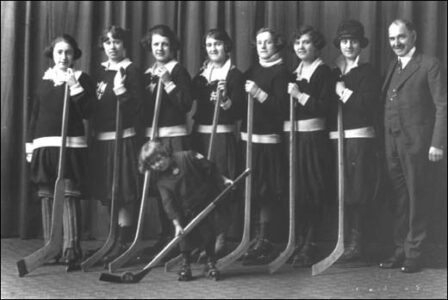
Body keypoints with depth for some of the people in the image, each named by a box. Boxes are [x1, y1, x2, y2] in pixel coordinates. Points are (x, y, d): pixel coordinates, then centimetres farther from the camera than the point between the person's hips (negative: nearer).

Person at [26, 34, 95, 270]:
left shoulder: (81, 78, 3)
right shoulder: (44, 81, 16)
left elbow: (87, 112, -7)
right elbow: (35, 115, 18)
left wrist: (75, 86, -16)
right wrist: (30, 144, 15)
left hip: (71, 145, -5)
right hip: (44, 145, 5)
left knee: (69, 195, -13)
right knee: (46, 196, 6)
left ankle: (72, 251, -16)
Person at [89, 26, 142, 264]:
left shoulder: (130, 70, -5)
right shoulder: (100, 70, 13)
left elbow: (135, 107, -12)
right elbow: (92, 104, 17)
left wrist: (120, 89, -24)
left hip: (122, 136, -7)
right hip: (100, 137, 7)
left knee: (124, 192, -6)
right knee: (107, 193, 10)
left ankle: (124, 242, -1)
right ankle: (116, 239, 19)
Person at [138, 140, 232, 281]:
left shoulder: (186, 157, -12)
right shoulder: (162, 181, -4)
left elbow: (209, 167, -3)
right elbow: (169, 204, -9)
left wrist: (223, 180, 1)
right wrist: (177, 224, -17)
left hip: (206, 201, -2)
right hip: (186, 212, 2)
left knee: (207, 232, -2)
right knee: (185, 235, -1)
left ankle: (211, 262, 15)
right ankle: (185, 265, 14)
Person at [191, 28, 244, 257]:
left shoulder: (234, 75, -1)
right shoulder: (200, 75, 15)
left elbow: (237, 111, -8)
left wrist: (225, 99, -25)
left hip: (222, 136, -5)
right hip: (200, 135, 5)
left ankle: (220, 239, 1)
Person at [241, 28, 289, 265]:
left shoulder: (280, 72, -3)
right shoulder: (251, 72, 18)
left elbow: (282, 105, -12)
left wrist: (259, 94, -22)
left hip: (268, 139, -7)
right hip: (248, 137, 7)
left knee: (265, 193, -7)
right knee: (251, 192, 7)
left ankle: (264, 243, -4)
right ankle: (259, 240, 16)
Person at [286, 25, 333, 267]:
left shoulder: (323, 71, -3)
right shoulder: (293, 73, 17)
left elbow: (323, 106, -13)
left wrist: (300, 95, -15)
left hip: (312, 136, -7)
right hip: (291, 134, 7)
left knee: (312, 192, -6)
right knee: (294, 190, 7)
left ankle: (309, 247, -2)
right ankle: (298, 243, 14)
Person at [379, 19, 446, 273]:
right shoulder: (393, 68, 17)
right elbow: (389, 105, 15)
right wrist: (384, 142, 6)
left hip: (416, 144, -6)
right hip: (392, 144, 6)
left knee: (416, 199, 0)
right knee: (399, 199, 9)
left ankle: (414, 253, 7)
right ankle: (401, 250, 16)